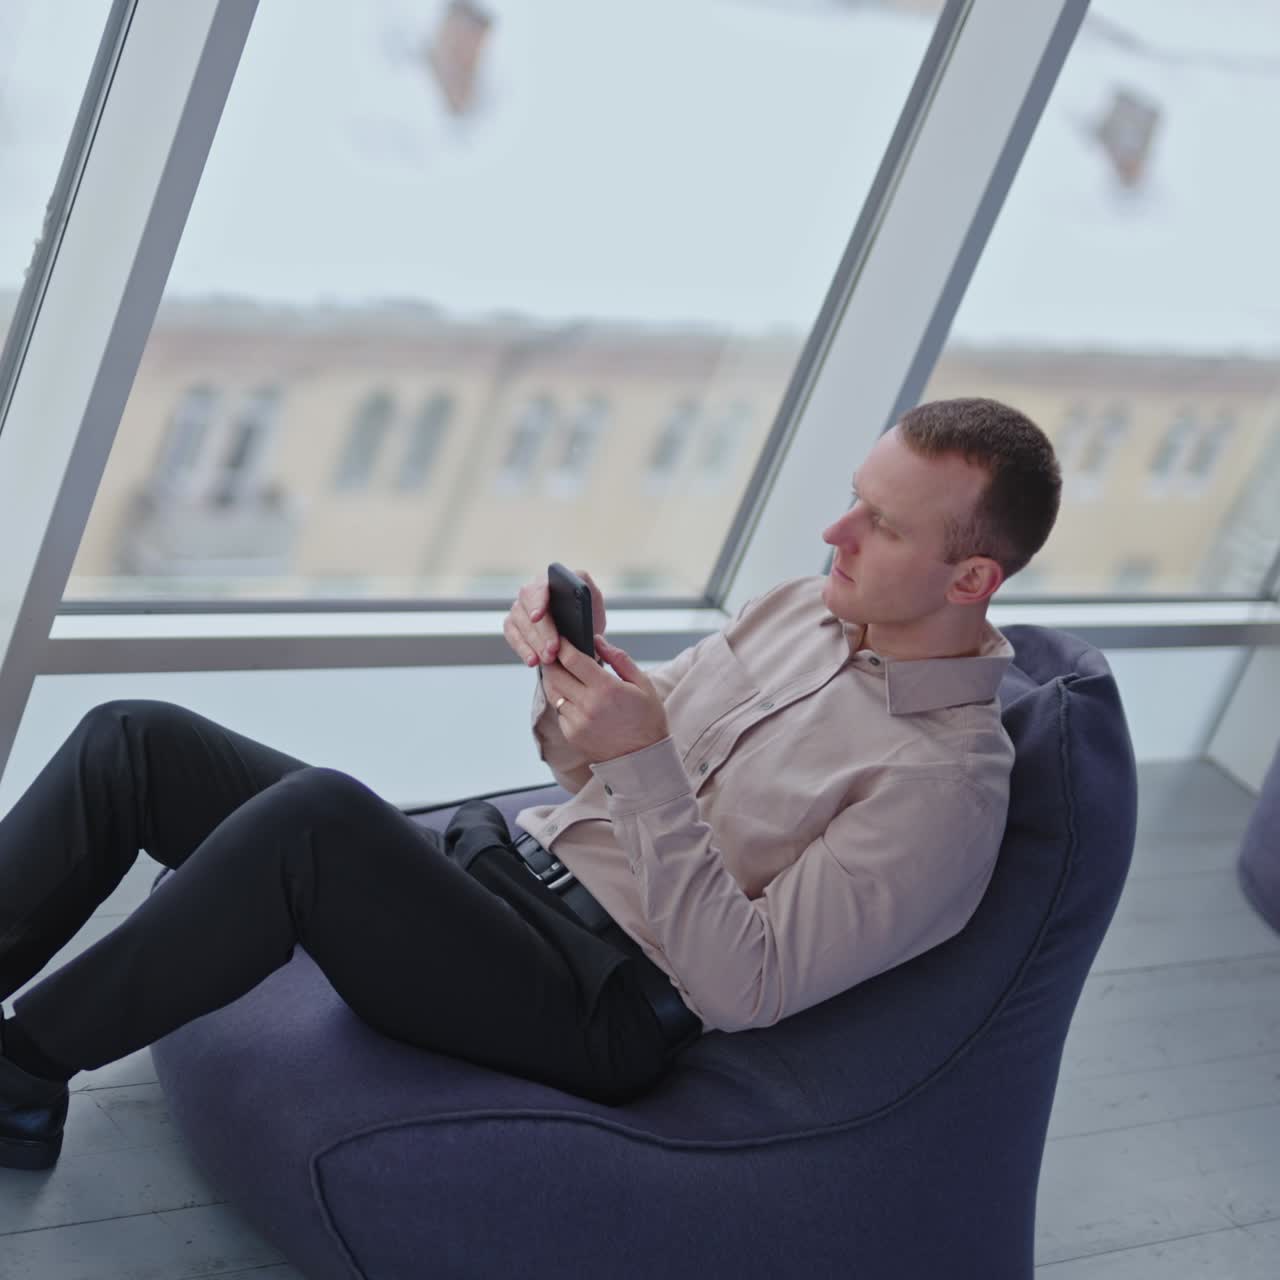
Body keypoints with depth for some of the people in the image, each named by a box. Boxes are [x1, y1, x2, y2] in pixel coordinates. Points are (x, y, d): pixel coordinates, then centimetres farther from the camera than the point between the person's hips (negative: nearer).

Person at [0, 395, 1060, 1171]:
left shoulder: (946, 784, -14)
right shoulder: (804, 607, 11)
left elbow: (742, 989, -18)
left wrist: (646, 764, -24)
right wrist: (575, 668, -5)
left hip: (595, 1008, -8)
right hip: (508, 855, 8)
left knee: (316, 814, -34)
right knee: (135, 739, -4)